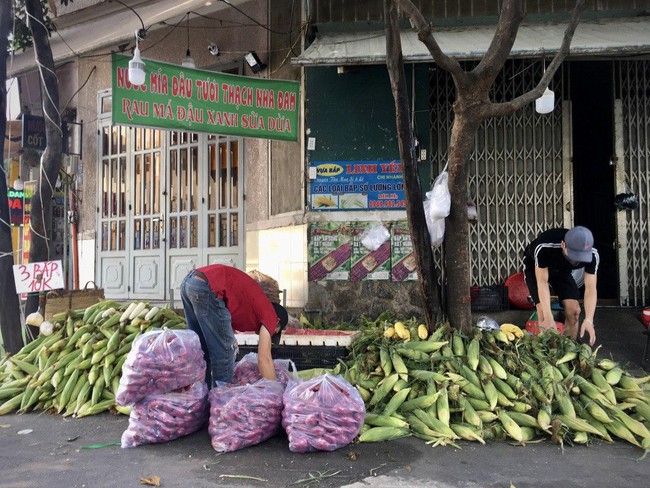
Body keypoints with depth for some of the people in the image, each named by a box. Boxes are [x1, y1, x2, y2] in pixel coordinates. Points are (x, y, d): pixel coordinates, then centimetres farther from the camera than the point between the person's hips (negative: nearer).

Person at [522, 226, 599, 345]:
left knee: (573, 310, -10)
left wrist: (588, 320, -43)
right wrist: (548, 317, -44)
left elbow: (590, 288, -30)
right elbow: (542, 282, -38)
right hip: (535, 268, -3)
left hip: (562, 270, 3)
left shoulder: (592, 255, -32)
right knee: (544, 310, -20)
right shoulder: (543, 247, -42)